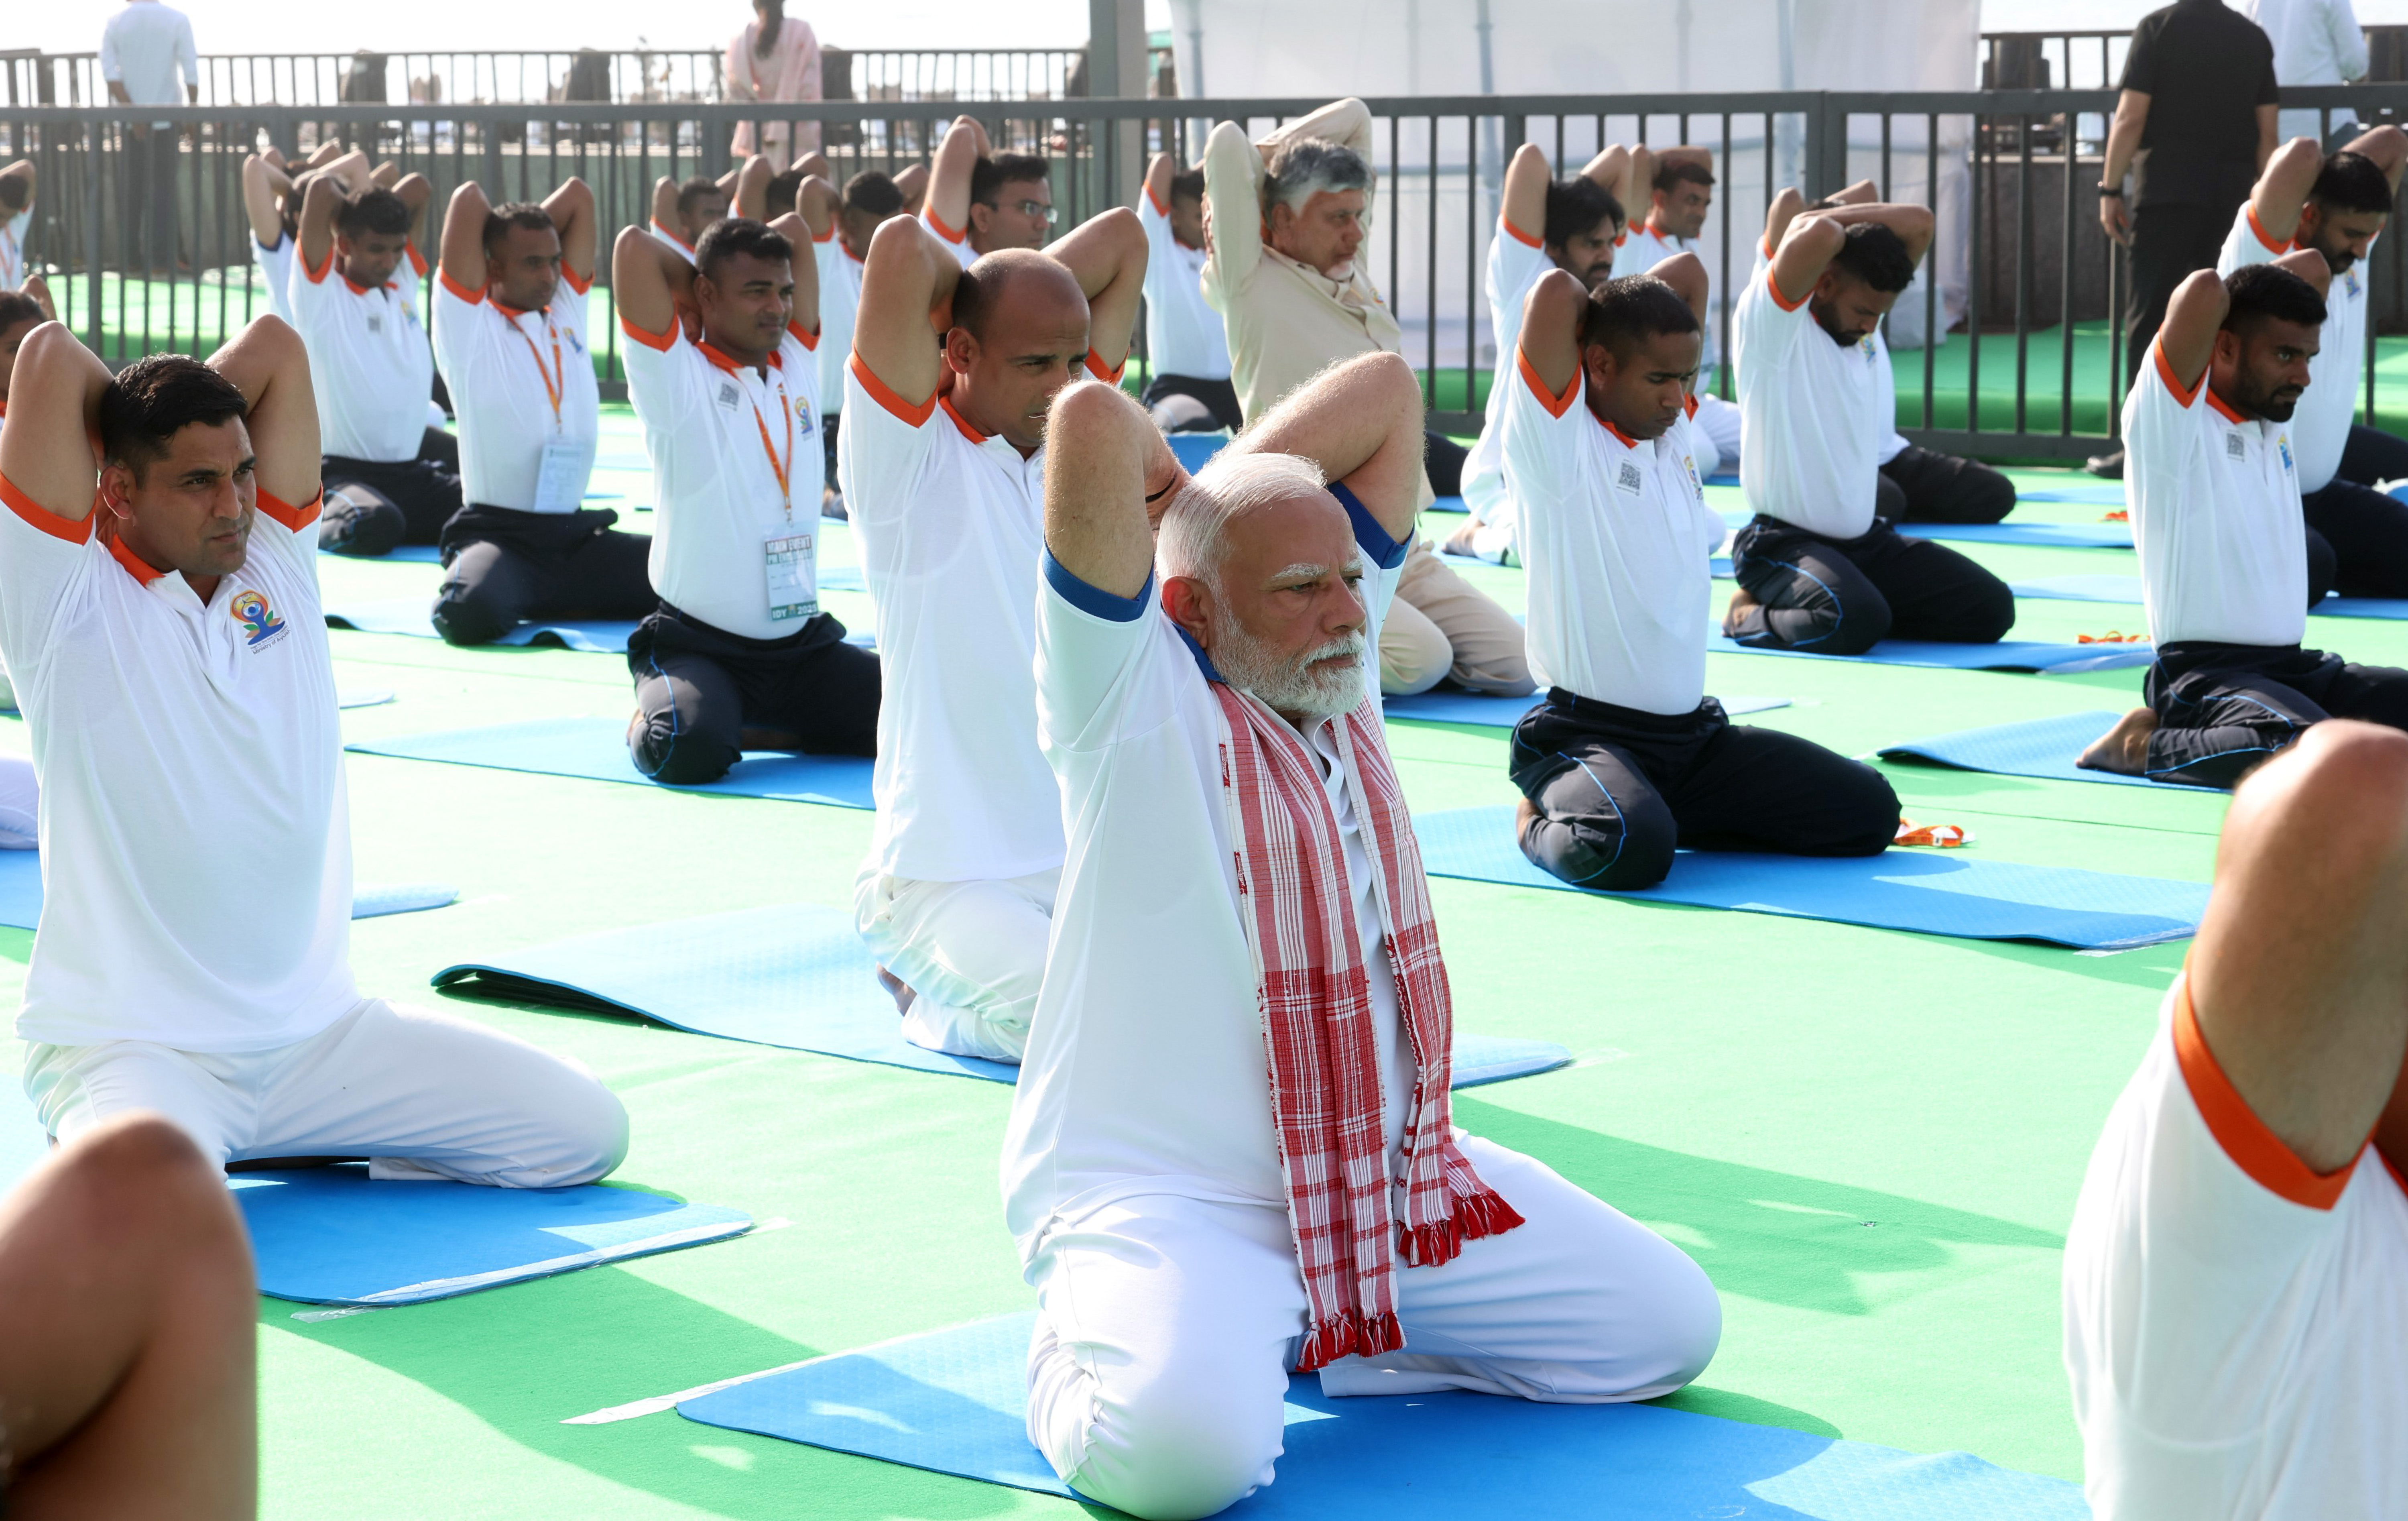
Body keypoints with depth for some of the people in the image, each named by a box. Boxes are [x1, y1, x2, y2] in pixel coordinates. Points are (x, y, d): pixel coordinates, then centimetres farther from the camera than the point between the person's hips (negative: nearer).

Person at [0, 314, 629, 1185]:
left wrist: (168, 421, 6)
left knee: (586, 1131, 0)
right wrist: (133, 421, 2)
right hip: (132, 1047, -6)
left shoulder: (278, 567, 7)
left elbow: (274, 347, 4)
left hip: (318, 1029, 6)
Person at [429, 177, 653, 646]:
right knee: (470, 613, -37)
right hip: (497, 533, -5)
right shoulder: (469, 324, -2)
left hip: (576, 535, 5)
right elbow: (469, 200, -8)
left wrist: (525, 232, 14)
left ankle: (547, 603, 3)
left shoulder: (569, 310, 15)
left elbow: (578, 195, 15)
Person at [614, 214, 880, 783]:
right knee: (691, 749, -34)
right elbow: (634, 247, -16)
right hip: (698, 644, -6)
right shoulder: (678, 380, -6)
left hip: (803, 643, 6)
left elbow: (794, 229, 15)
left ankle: (754, 728, 11)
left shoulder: (797, 367, 10)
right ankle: (651, 718, 5)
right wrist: (693, 286, 0)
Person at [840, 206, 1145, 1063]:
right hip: (947, 875, -7)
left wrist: (1009, 294, 6)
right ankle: (936, 992, 5)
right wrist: (968, 288, 0)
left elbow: (1122, 241, 16)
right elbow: (902, 248, -20)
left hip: (1094, 857, 7)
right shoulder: (913, 461, -8)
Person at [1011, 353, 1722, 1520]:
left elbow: (1386, 391, 10)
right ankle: (1086, 1353, 2)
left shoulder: (1335, 658, 7)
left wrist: (1215, 496, 1)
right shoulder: (1133, 696, -13)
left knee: (1670, 1325, 4)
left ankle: (1307, 1335, 13)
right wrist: (1173, 494, -5)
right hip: (1165, 1197, -7)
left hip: (1387, 1185, 8)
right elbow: (1092, 420, -26)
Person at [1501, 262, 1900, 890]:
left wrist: (1612, 314, 11)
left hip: (1697, 733, 8)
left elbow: (1688, 272, 20)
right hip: (1586, 734, -8)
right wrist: (1593, 318, 0)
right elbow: (1557, 290, -20)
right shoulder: (1560, 442, -9)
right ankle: (1545, 824, -1)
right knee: (1631, 851, -37)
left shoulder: (1675, 429, 12)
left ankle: (1658, 811, 11)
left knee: (1869, 811, -1)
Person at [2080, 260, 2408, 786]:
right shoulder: (2173, 417, -9)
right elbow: (2206, 291, -25)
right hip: (2202, 672, -9)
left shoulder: (2275, 414, 14)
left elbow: (2314, 268, 24)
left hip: (2295, 665, 9)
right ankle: (2144, 744, -11)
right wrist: (2209, 296, -3)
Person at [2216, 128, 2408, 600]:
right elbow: (2302, 155, -31)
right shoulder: (2262, 255, -17)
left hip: (2319, 490, 8)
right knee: (2309, 571, -32)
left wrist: (2339, 175, 2)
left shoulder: (2351, 256, 5)